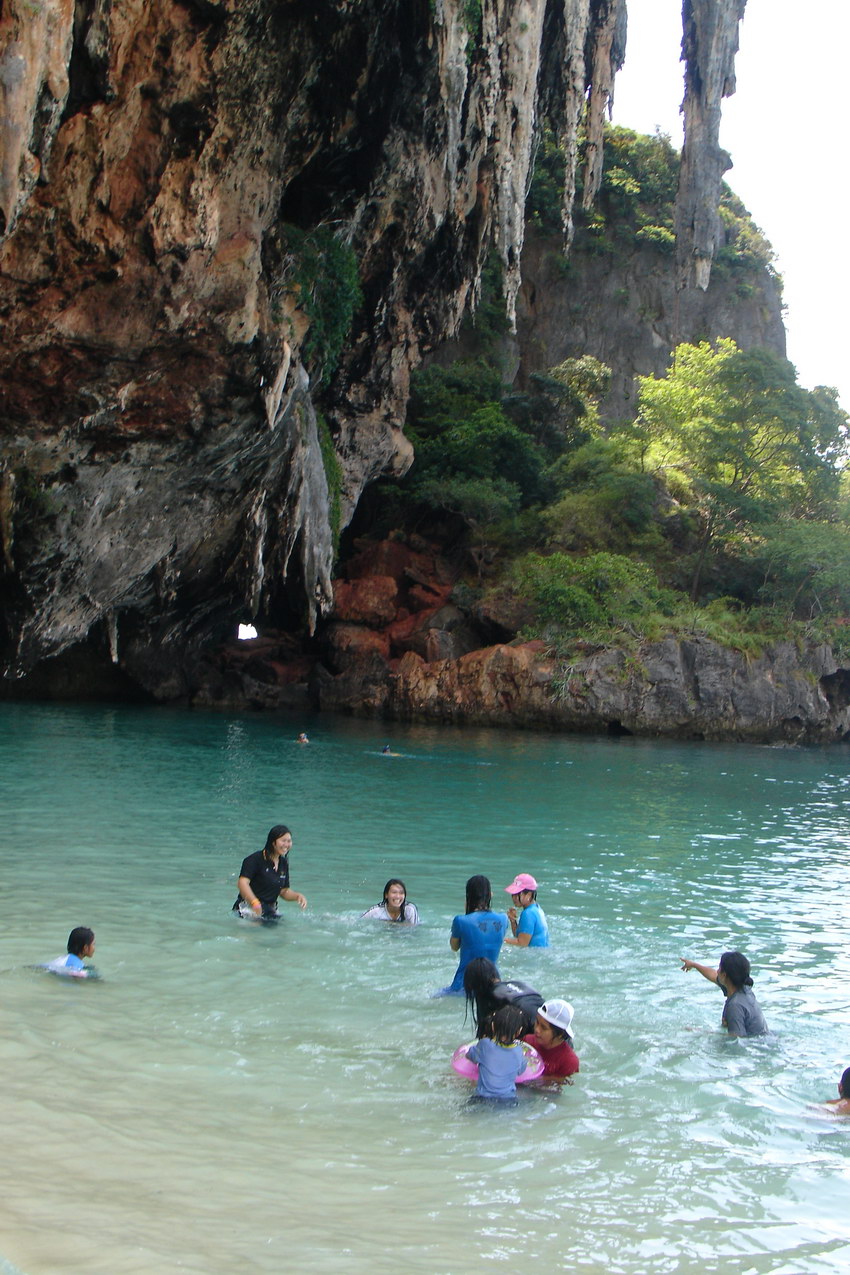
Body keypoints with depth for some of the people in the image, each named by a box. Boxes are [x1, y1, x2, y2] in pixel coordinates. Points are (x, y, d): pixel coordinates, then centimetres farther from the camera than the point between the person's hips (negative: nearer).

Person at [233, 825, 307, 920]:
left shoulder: (284, 863, 14)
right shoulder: (256, 859, -8)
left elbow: (284, 891, 21)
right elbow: (243, 883, -20)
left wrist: (297, 896, 0)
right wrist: (254, 902, -34)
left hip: (270, 910, 7)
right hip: (248, 908, -6)